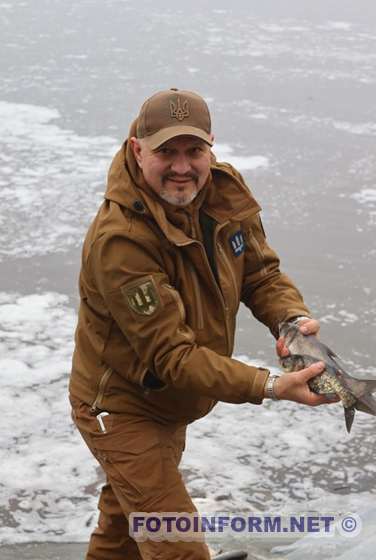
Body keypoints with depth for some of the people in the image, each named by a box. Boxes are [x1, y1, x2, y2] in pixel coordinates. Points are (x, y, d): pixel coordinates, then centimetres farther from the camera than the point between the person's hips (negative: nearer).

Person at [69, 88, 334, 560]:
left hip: (170, 405, 8)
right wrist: (269, 387, -43)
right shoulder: (119, 238, -35)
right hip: (121, 409, -8)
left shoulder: (226, 191, -12)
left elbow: (261, 271, -2)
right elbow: (172, 356, -34)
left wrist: (293, 317, -25)